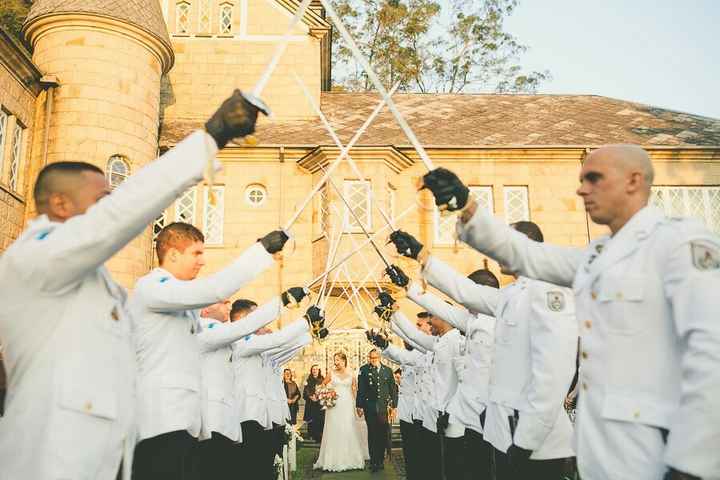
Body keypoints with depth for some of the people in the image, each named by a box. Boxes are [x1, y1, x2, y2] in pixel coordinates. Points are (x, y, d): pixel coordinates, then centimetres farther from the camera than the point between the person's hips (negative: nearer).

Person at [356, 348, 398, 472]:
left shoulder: (387, 370, 7)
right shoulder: (364, 370, 0)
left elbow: (393, 389, 10)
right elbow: (360, 389, -2)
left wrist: (393, 404, 6)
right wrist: (359, 406, -4)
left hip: (383, 406, 2)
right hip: (369, 406, -2)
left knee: (383, 434, 5)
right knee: (372, 434, 3)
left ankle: (380, 460, 19)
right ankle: (373, 461, 11)